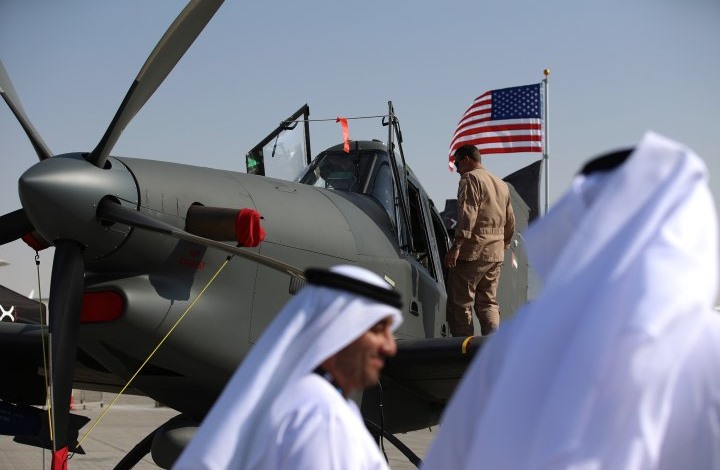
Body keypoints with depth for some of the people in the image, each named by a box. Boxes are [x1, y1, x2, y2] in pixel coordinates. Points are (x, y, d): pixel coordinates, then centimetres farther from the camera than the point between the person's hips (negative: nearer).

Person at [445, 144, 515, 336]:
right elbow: (510, 221, 26)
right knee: (488, 302, 12)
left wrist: (457, 246, -24)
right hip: (496, 254, 8)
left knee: (460, 303, -4)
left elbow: (468, 214, -18)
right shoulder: (501, 184, 22)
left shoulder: (470, 178, -4)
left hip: (473, 251, -8)